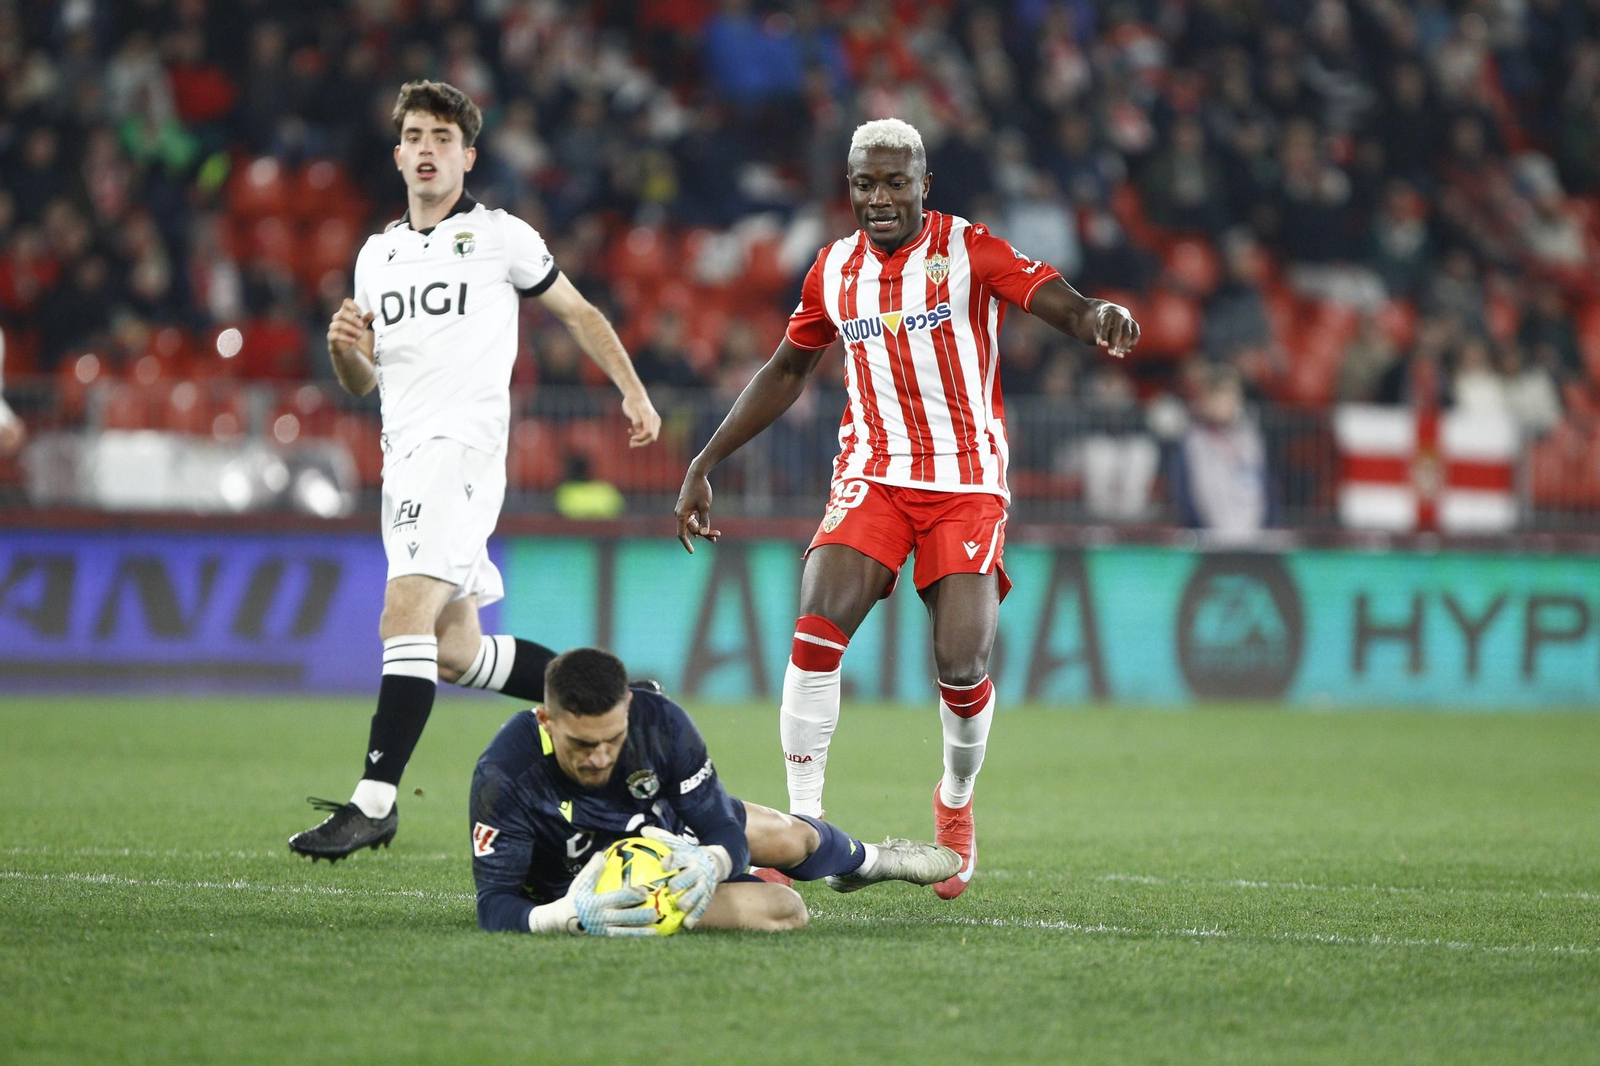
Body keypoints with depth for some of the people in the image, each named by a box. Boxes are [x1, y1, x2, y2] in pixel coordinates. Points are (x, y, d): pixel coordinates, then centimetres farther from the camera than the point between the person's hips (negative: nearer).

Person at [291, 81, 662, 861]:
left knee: (405, 617, -21)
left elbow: (579, 313, 12)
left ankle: (373, 802, -26)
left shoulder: (500, 236, 3)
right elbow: (363, 383, 23)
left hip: (464, 447, -7)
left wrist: (633, 392, 4)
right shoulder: (376, 255, 19)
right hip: (404, 459, 7)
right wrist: (346, 347, 0)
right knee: (455, 651, 7)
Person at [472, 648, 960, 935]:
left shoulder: (660, 721, -29)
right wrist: (568, 917, -58)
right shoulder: (504, 776, -39)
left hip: (667, 822, 4)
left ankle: (867, 859, 48)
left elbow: (724, 832, -21)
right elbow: (494, 905, -38)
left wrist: (711, 862, -46)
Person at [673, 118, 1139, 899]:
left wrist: (1098, 317, -41)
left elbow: (1061, 304, -15)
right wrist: (704, 466, 20)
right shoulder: (835, 270, 8)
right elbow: (786, 372, 22)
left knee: (962, 664, -12)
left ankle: (955, 804, 20)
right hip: (872, 476, 3)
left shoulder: (968, 251, -4)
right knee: (817, 628, -21)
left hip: (966, 483, -3)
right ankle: (802, 822, -12)